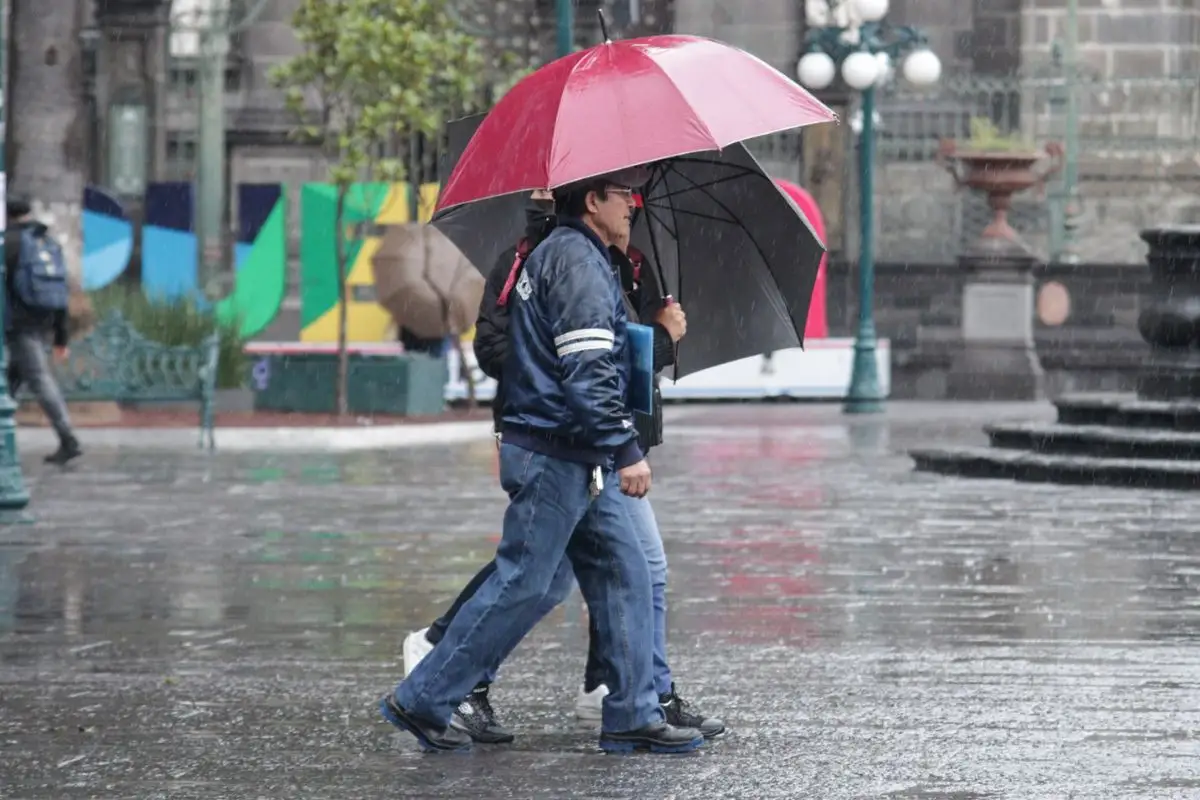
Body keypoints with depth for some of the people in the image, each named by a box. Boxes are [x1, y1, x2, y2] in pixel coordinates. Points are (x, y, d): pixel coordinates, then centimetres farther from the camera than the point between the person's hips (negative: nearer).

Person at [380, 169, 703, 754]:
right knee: (522, 586, -5)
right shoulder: (577, 262, -15)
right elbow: (588, 373, -23)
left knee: (623, 575, 8)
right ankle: (420, 701, 2)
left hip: (578, 462, 11)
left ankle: (633, 716, 10)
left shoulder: (554, 254, 17)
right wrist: (626, 451, -23)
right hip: (554, 457, -11)